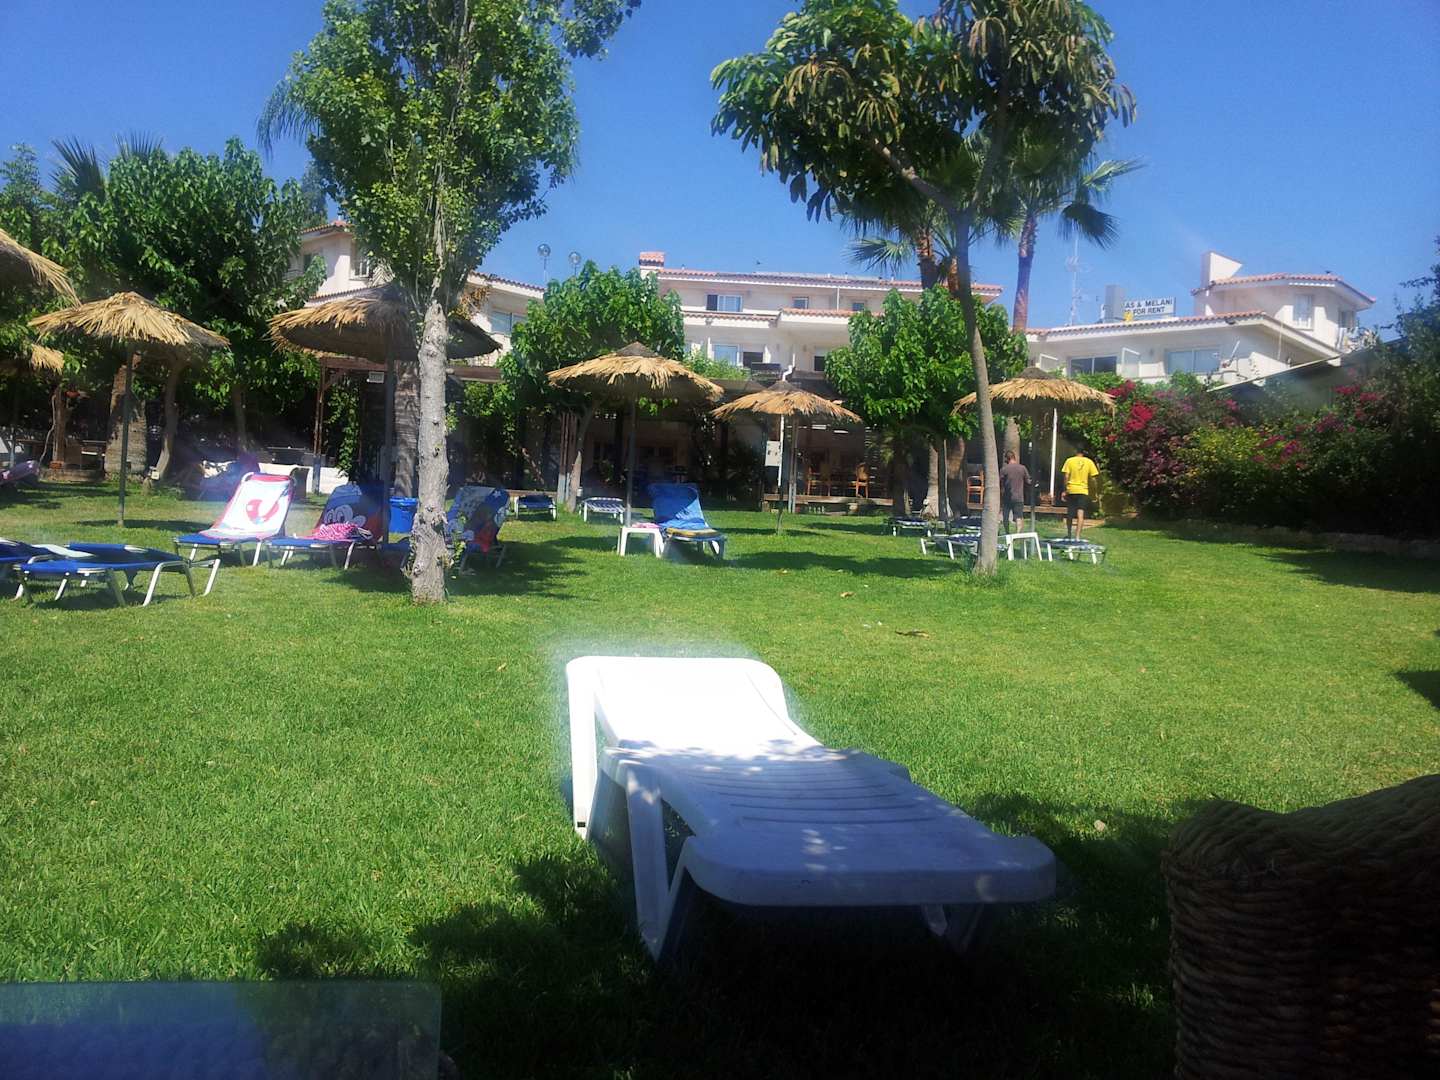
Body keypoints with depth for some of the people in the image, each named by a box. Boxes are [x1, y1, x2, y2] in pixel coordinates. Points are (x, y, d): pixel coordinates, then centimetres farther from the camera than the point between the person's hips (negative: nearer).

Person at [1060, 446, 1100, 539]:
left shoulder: (1069, 461, -1)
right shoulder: (1089, 462, 2)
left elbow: (1066, 476, -5)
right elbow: (1093, 478, 2)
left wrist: (1065, 490, 0)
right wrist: (1092, 489, 13)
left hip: (1071, 490, 0)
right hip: (1083, 490, 0)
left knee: (1069, 513, 15)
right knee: (1080, 514, -7)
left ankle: (1069, 534, 27)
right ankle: (1077, 536, -17)